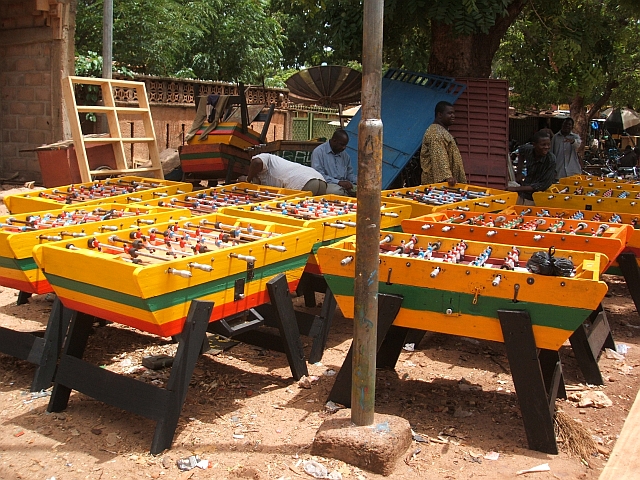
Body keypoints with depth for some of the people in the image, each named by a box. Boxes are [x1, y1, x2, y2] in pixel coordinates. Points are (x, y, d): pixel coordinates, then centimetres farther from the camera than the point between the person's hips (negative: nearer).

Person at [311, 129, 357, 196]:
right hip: (327, 184, -5)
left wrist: (358, 180, 2)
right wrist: (339, 182, -22)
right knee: (338, 190, -40)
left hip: (344, 184, 5)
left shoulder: (345, 155, 20)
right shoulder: (319, 152, -3)